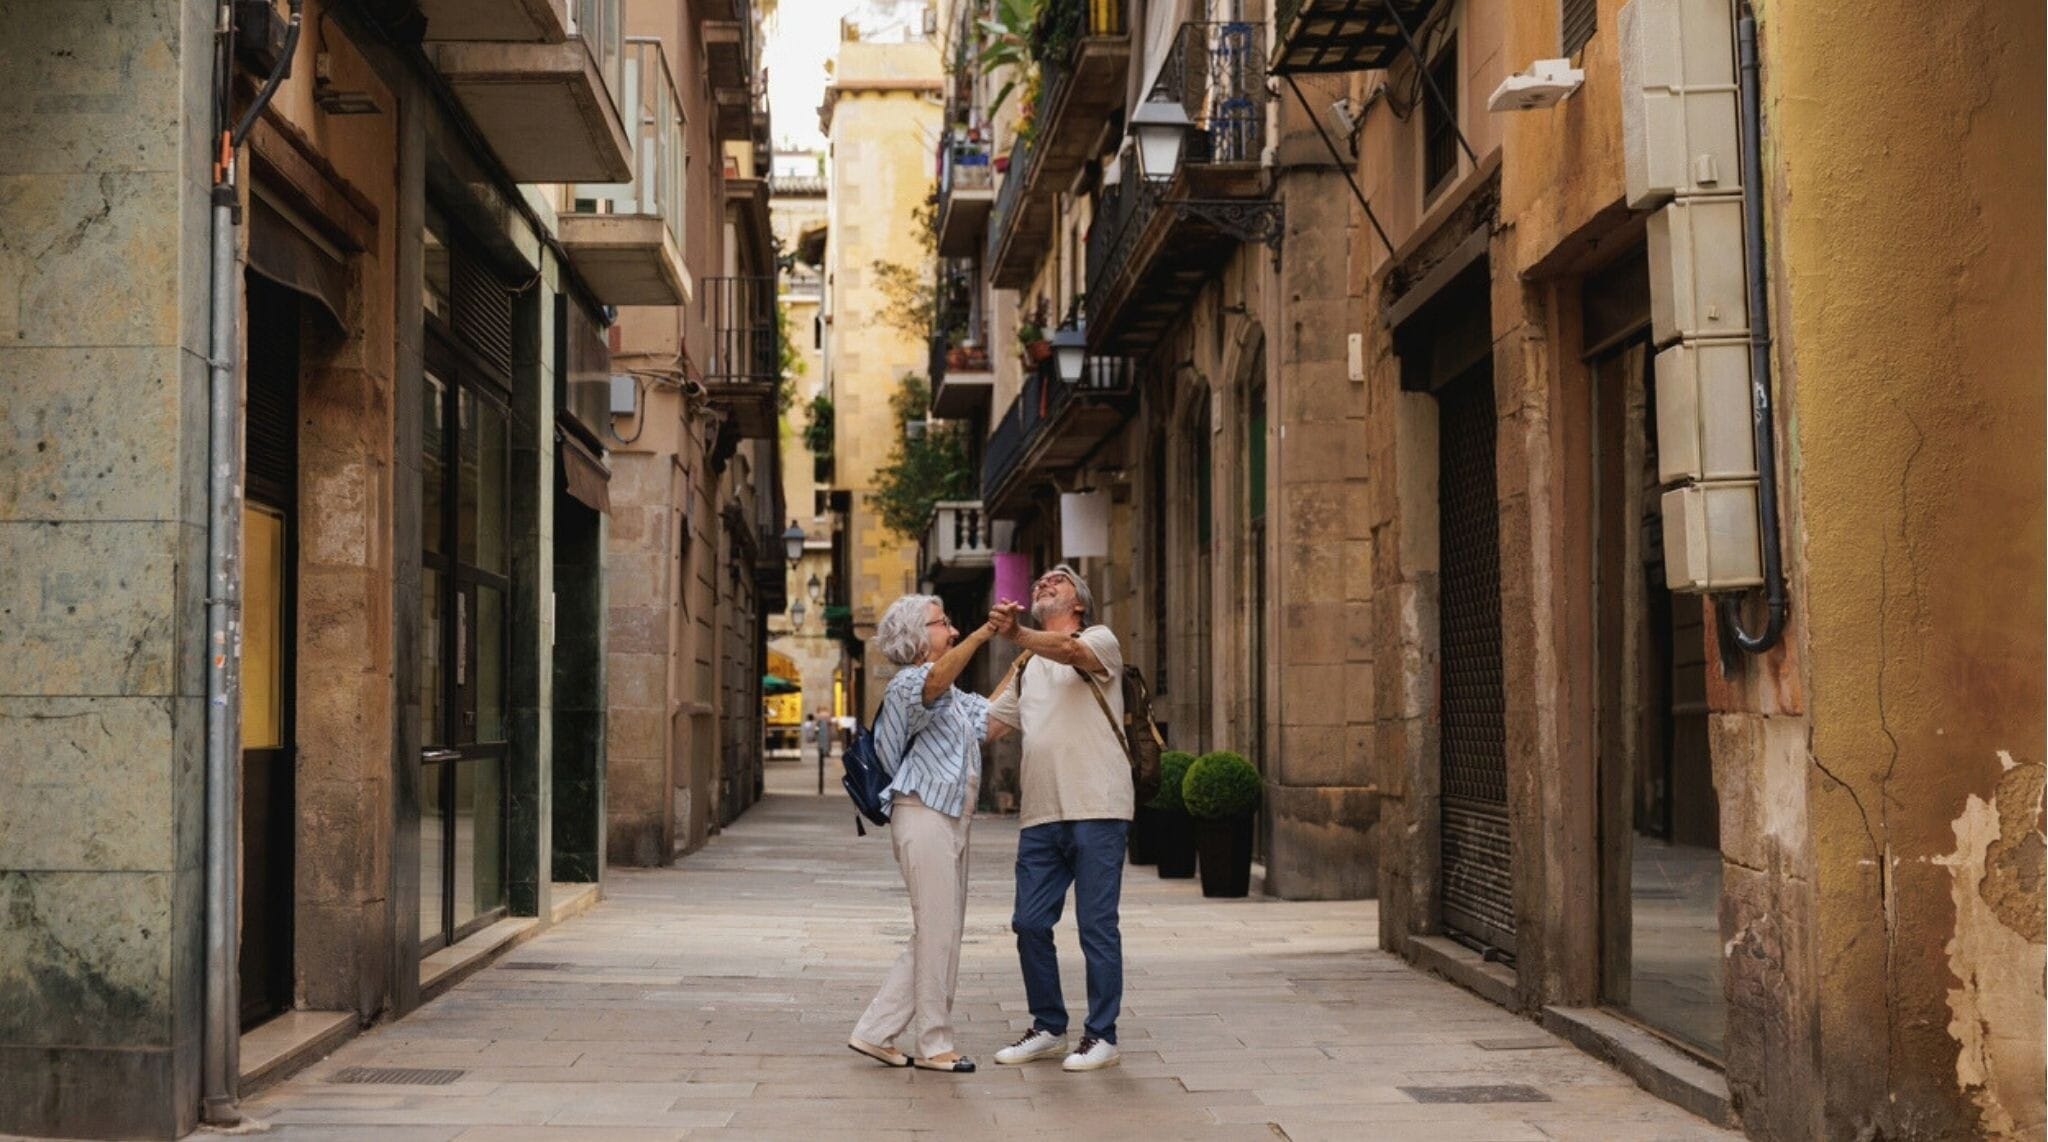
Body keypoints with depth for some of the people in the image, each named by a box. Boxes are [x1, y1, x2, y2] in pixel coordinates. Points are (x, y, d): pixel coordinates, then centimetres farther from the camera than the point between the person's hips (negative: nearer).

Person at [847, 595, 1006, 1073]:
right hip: (924, 815, -10)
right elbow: (935, 680, -30)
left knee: (937, 935, 10)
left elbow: (992, 718, 24)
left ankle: (874, 1032, 13)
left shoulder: (954, 699, 25)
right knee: (936, 932, -6)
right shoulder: (907, 684, -8)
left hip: (951, 821, 10)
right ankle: (935, 1044, 2)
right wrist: (983, 633, -41)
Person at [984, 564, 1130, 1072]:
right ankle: (1048, 1028, 18)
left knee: (1097, 926, -2)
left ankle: (1101, 1035, 6)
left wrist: (1017, 635, -40)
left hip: (1097, 811, -6)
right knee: (1030, 924, 5)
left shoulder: (1101, 639, 2)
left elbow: (1072, 651, -22)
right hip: (1040, 815, 6)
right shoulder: (1027, 667, 23)